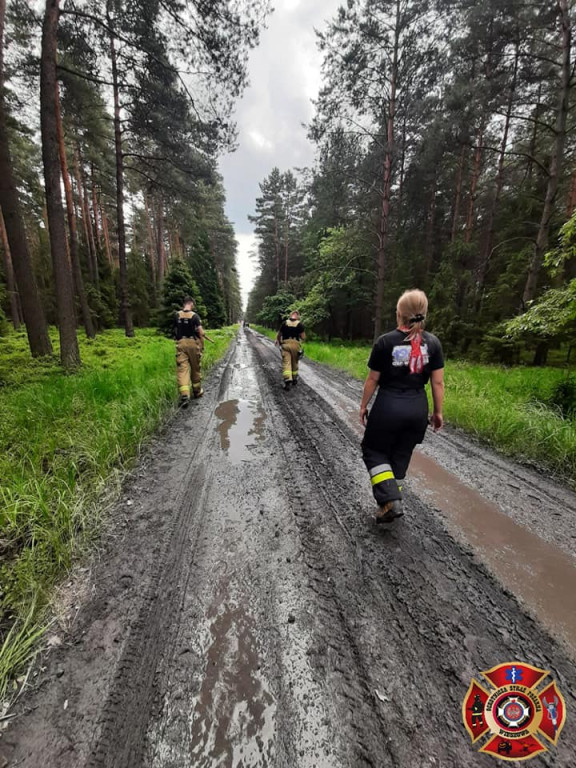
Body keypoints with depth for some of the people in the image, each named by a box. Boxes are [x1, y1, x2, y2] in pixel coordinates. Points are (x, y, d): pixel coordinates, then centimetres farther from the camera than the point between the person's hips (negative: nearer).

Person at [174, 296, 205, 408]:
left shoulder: (177, 315, 6)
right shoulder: (194, 316, -6)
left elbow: (175, 331, 15)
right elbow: (201, 332, -13)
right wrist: (202, 346, -2)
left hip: (181, 343, 2)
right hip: (193, 343, -2)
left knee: (182, 369, -4)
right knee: (195, 368, 13)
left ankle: (184, 395, -18)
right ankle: (197, 391, 27)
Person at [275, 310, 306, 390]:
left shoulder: (284, 323, 5)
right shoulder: (299, 324, 0)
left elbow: (279, 334, 13)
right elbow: (303, 337, -3)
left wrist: (278, 340, 33)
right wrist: (301, 338, 20)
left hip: (285, 344, 0)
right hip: (295, 344, 0)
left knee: (286, 363, -4)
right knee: (294, 363, 15)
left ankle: (287, 380, -18)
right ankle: (294, 379, 26)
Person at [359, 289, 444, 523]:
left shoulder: (386, 341, -11)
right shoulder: (433, 343, -1)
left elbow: (373, 379, -5)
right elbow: (438, 382, 1)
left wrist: (363, 405, 7)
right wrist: (438, 412, 12)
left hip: (388, 406, -4)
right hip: (418, 409, 4)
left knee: (374, 451, 15)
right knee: (400, 456, 19)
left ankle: (390, 500, 2)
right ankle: (391, 502, 31)